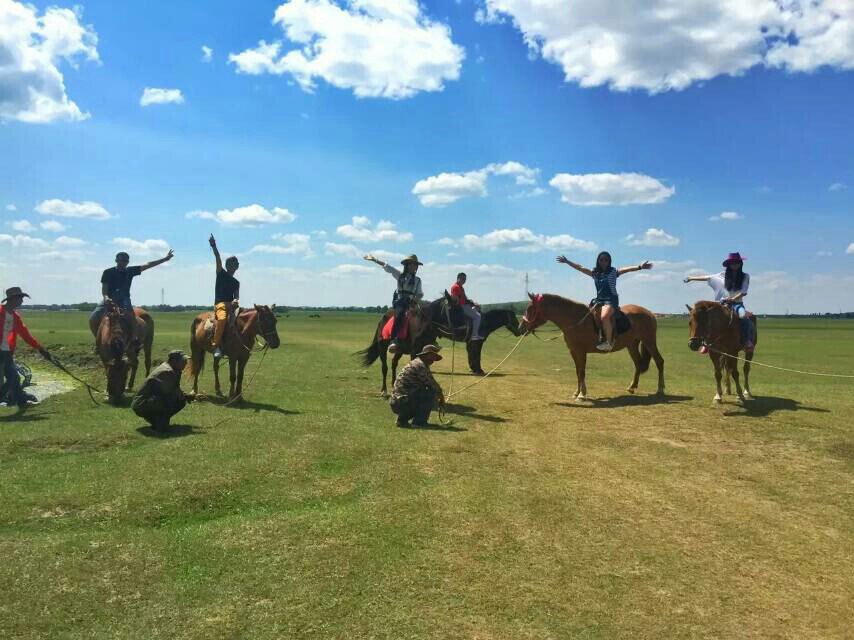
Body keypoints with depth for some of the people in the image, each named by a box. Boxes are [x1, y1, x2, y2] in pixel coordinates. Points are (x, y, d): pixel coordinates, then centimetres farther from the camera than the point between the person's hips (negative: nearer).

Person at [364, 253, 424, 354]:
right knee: (400, 313, -32)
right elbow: (386, 266, 8)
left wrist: (417, 298, -9)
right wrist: (374, 260, 2)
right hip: (399, 302, -4)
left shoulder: (417, 280, 16)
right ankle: (393, 341, -41)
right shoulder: (400, 275, 11)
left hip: (412, 303, 4)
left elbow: (420, 293, 14)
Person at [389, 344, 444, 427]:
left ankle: (402, 418, 17)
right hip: (402, 402, -10)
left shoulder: (416, 363, 19)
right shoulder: (420, 365, -11)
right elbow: (432, 384, -9)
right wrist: (441, 395, 10)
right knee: (432, 391, -10)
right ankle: (419, 421, -5)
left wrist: (439, 395, 24)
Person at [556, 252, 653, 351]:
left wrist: (639, 267, -29)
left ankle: (609, 342, -26)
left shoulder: (614, 272, 0)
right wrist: (567, 261, 11)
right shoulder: (594, 272, 12)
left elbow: (626, 269, -14)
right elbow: (580, 268, 13)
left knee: (604, 317, -32)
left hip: (611, 300, -7)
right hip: (598, 300, 7)